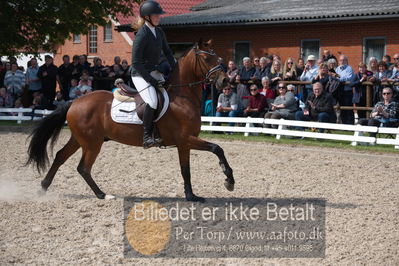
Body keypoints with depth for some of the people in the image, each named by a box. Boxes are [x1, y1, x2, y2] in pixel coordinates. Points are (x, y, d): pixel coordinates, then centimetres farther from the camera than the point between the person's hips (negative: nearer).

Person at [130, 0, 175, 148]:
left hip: (154, 72, 9)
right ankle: (147, 137, -21)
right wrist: (151, 80, -18)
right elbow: (136, 62, -19)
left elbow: (167, 53, 18)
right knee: (153, 102, -28)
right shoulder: (142, 35, -17)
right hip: (140, 75, -9)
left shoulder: (159, 32, 7)